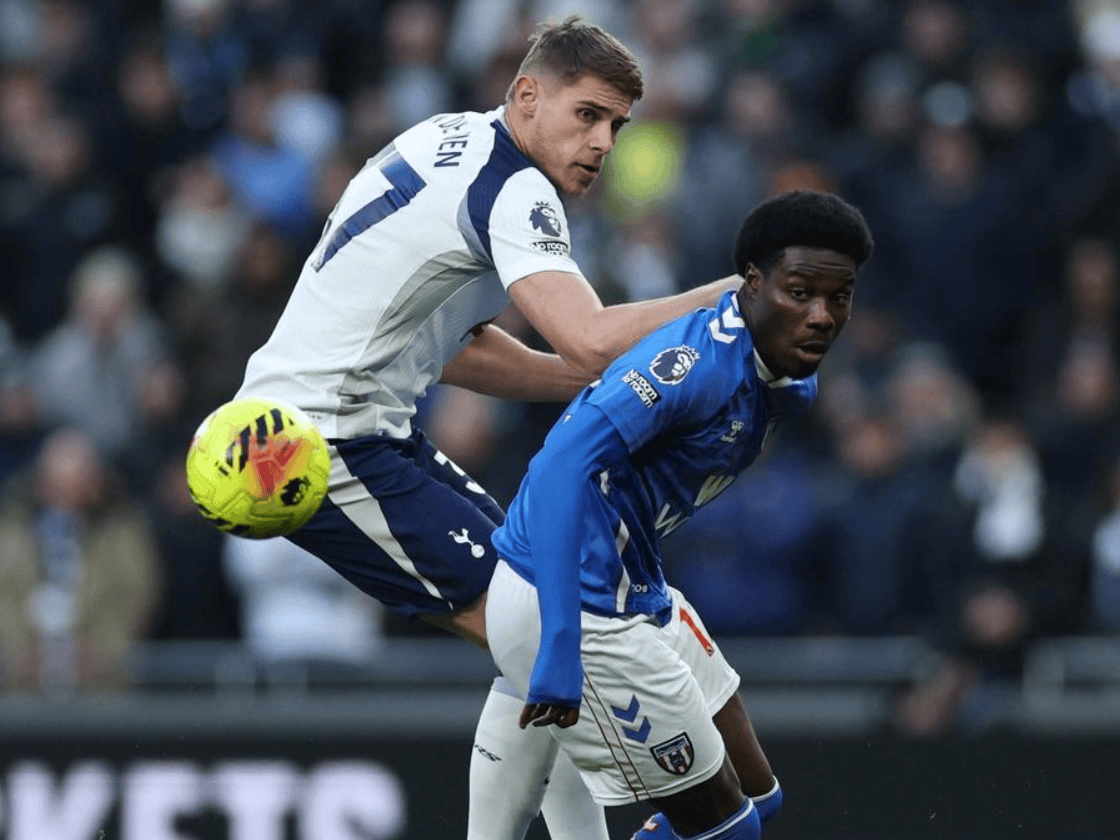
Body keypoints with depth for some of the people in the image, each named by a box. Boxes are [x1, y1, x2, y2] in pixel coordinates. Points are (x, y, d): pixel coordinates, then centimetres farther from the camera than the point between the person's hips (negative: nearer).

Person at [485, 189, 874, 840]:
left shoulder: (792, 385, 5)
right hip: (578, 613, -10)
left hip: (637, 594, 10)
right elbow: (563, 468, -36)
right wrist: (558, 652, -42)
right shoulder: (700, 363, -26)